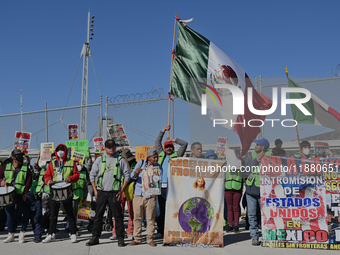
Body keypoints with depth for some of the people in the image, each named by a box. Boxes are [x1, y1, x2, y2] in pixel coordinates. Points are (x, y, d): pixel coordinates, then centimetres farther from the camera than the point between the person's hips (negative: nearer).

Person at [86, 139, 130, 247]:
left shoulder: (121, 160, 4)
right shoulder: (100, 159, 8)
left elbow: (127, 176, 4)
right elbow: (92, 174, 10)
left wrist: (121, 190, -3)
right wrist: (95, 190, 2)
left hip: (114, 192, -1)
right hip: (101, 192, 2)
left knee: (118, 215, 0)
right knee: (98, 215, 6)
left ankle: (120, 238, 8)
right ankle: (95, 237, 14)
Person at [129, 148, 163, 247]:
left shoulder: (158, 167, 3)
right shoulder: (140, 163, 5)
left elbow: (159, 181, -4)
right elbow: (132, 176, 1)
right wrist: (136, 173, -24)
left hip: (150, 196, -1)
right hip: (138, 195, 1)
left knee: (151, 218, 0)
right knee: (137, 217, 4)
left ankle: (150, 239, 10)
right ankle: (137, 239, 13)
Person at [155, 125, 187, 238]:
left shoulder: (176, 155, 12)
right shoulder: (161, 154, 20)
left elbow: (185, 144, 8)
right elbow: (157, 143, 28)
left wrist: (174, 140, 13)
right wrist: (163, 131, 23)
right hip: (160, 186, 3)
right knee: (160, 209, 4)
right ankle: (160, 231, 10)